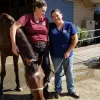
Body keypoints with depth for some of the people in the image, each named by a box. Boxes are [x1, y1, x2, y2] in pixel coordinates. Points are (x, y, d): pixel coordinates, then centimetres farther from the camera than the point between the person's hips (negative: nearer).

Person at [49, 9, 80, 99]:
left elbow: (75, 39, -8)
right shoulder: (50, 26, -4)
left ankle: (71, 90, 29)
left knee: (69, 73, 12)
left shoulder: (69, 25, -8)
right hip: (55, 55, 1)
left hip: (67, 54, 0)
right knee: (57, 73, 15)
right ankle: (58, 90, 31)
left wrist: (68, 51, -12)